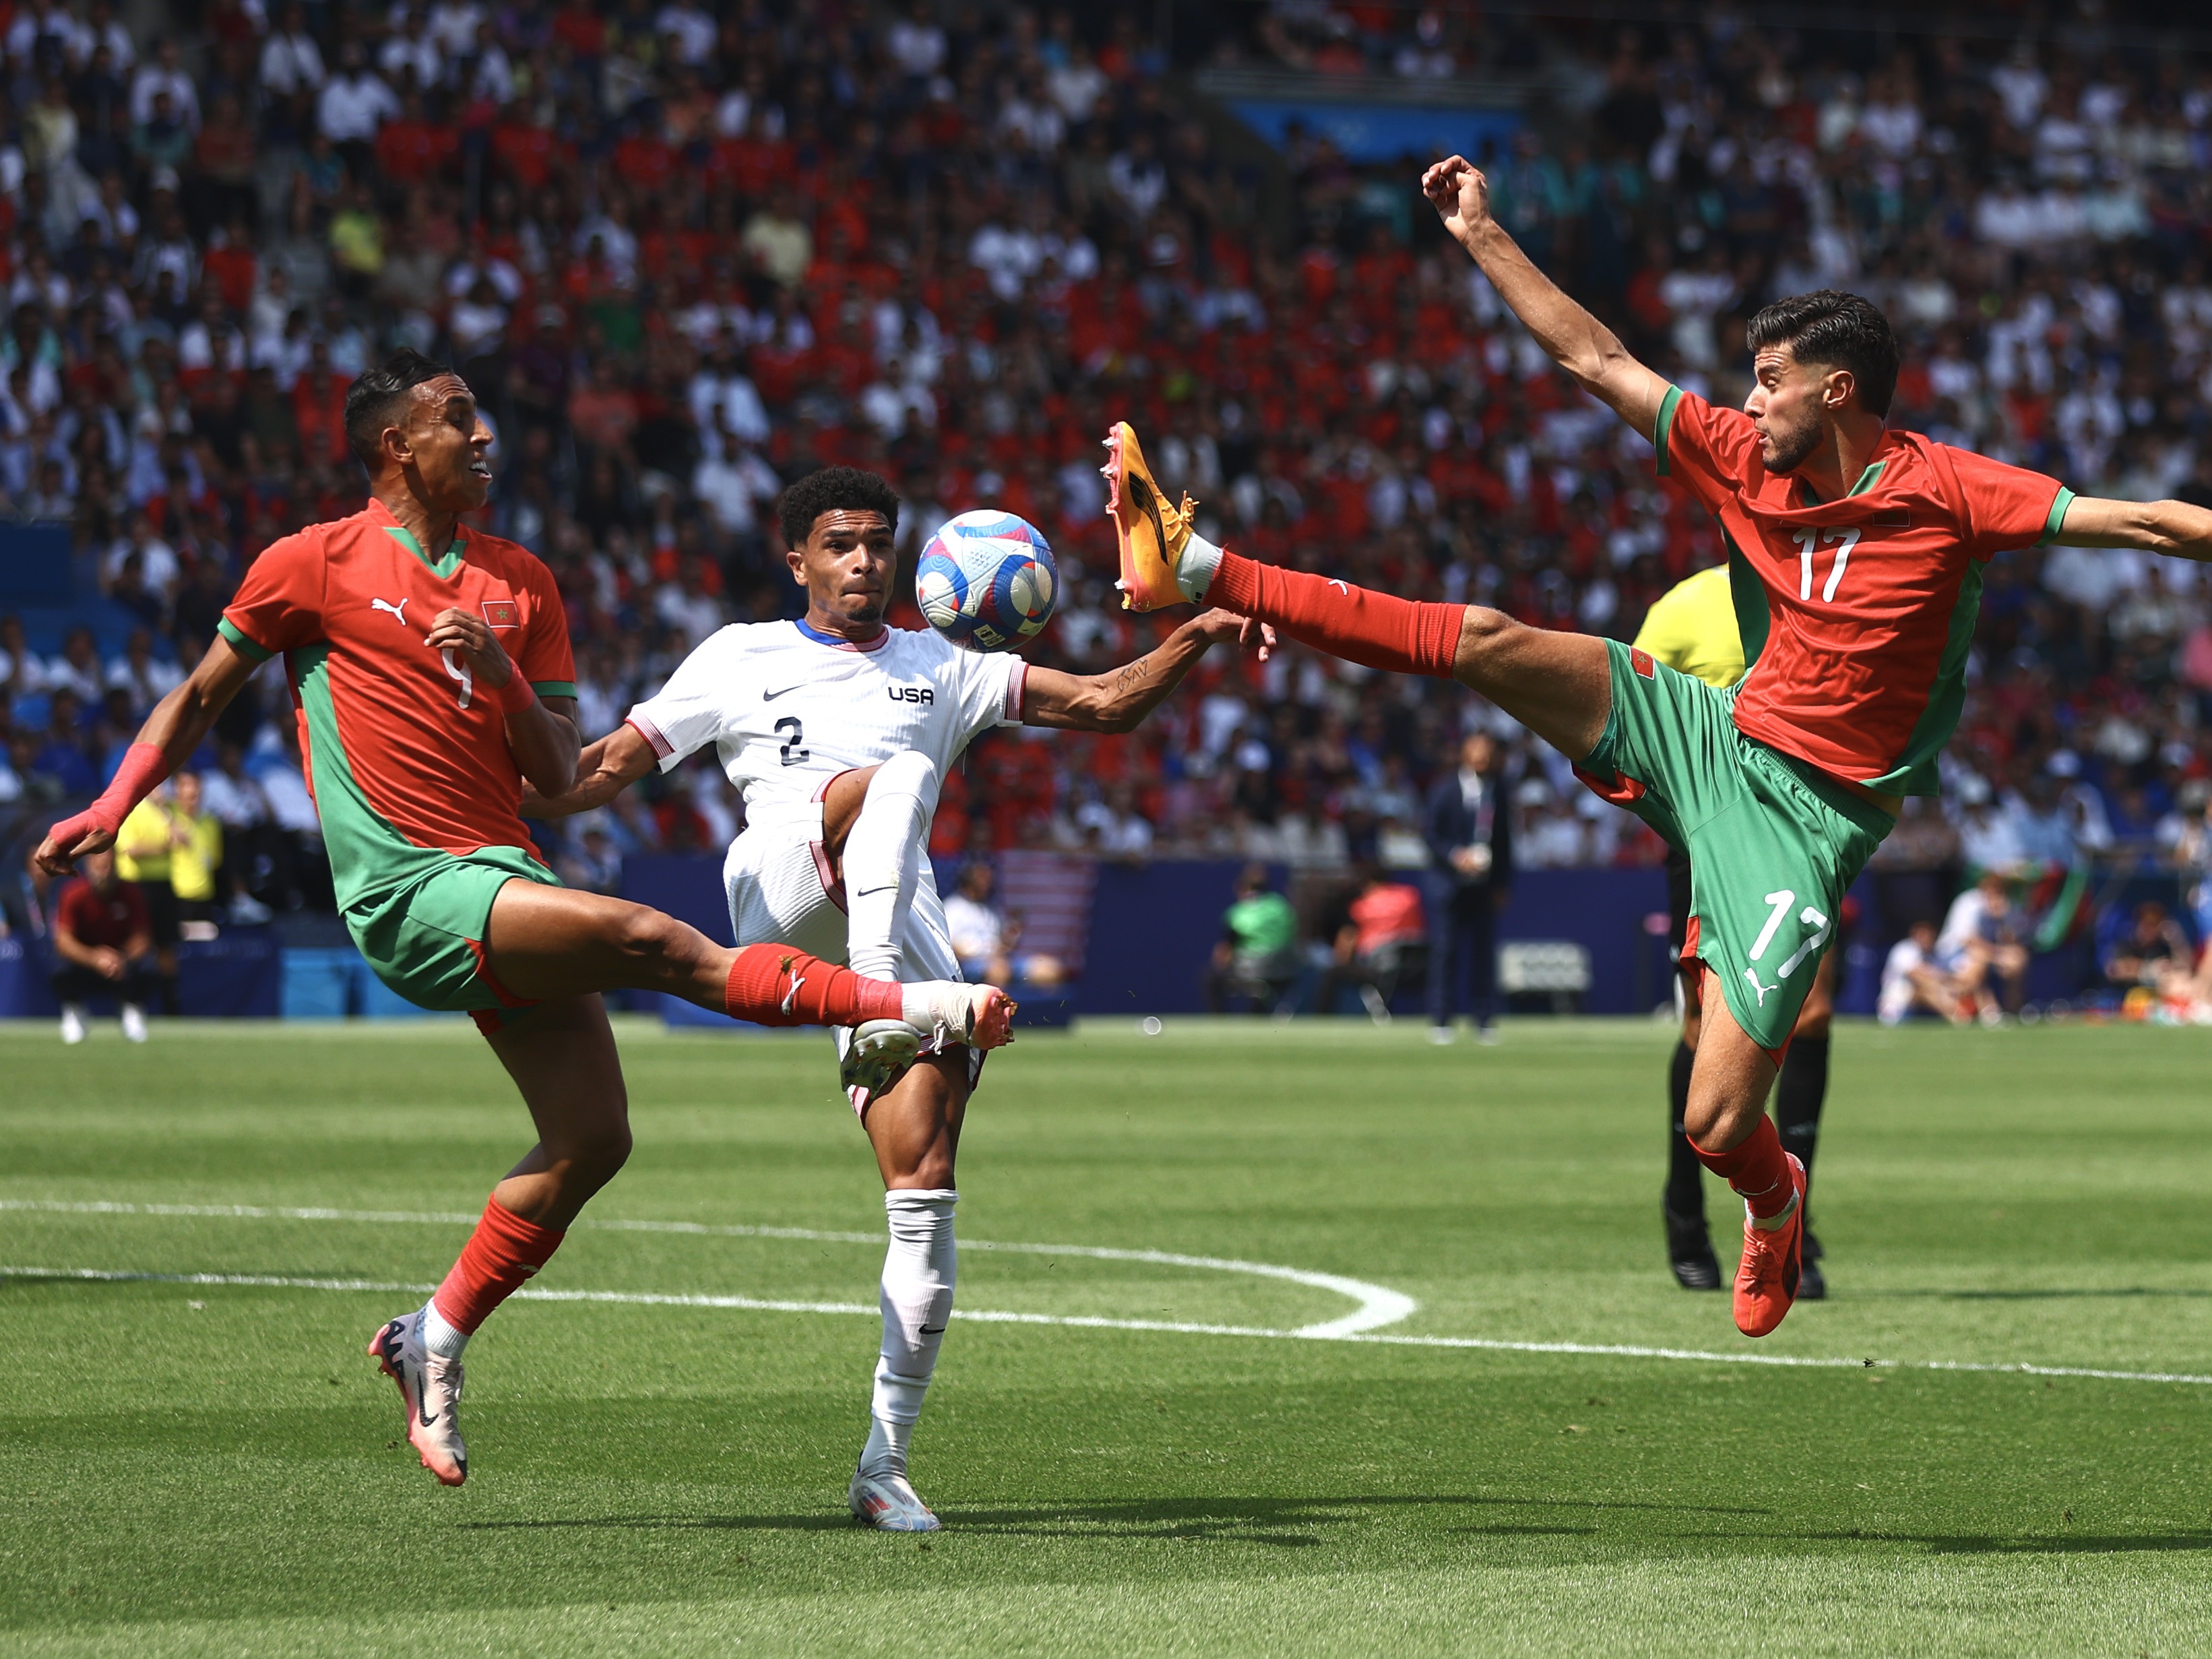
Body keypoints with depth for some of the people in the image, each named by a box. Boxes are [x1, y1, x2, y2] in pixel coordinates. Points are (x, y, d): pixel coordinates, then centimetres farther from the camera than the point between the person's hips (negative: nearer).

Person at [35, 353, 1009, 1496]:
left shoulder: (521, 586, 14)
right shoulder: (314, 566, 0)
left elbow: (557, 776, 11)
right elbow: (202, 697, 11)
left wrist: (502, 674, -7)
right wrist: (110, 810, 1)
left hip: (503, 879, 7)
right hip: (409, 890, -7)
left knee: (592, 1140, 0)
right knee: (654, 942, -23)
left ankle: (436, 1341, 14)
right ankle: (914, 1008, -20)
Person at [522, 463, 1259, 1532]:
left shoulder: (941, 671, 25)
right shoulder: (742, 659, 19)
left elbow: (1104, 704, 21)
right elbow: (612, 766, 15)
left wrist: (1196, 638, 4)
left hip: (903, 939, 3)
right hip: (779, 890, -3)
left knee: (925, 1195, -10)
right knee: (898, 775, -33)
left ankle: (886, 1460, -6)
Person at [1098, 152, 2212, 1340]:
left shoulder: (1943, 494, -13)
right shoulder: (1744, 461, 3)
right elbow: (1596, 360, 9)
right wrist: (1484, 239, 8)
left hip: (1802, 816, -5)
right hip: (1707, 737, 5)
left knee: (1718, 1125, -12)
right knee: (1490, 643, -13)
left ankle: (1774, 1205, 26)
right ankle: (1199, 572, -9)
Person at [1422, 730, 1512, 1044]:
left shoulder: (1498, 790, 7)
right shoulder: (1446, 788, -4)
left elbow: (1504, 838, 12)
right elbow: (1431, 832, -4)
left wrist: (1503, 884, 8)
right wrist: (1456, 856, -19)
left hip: (1484, 885, 3)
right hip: (1449, 881, -3)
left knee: (1484, 951, 4)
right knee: (1445, 950, -4)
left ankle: (1486, 1023, 9)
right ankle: (1440, 1022, 1)